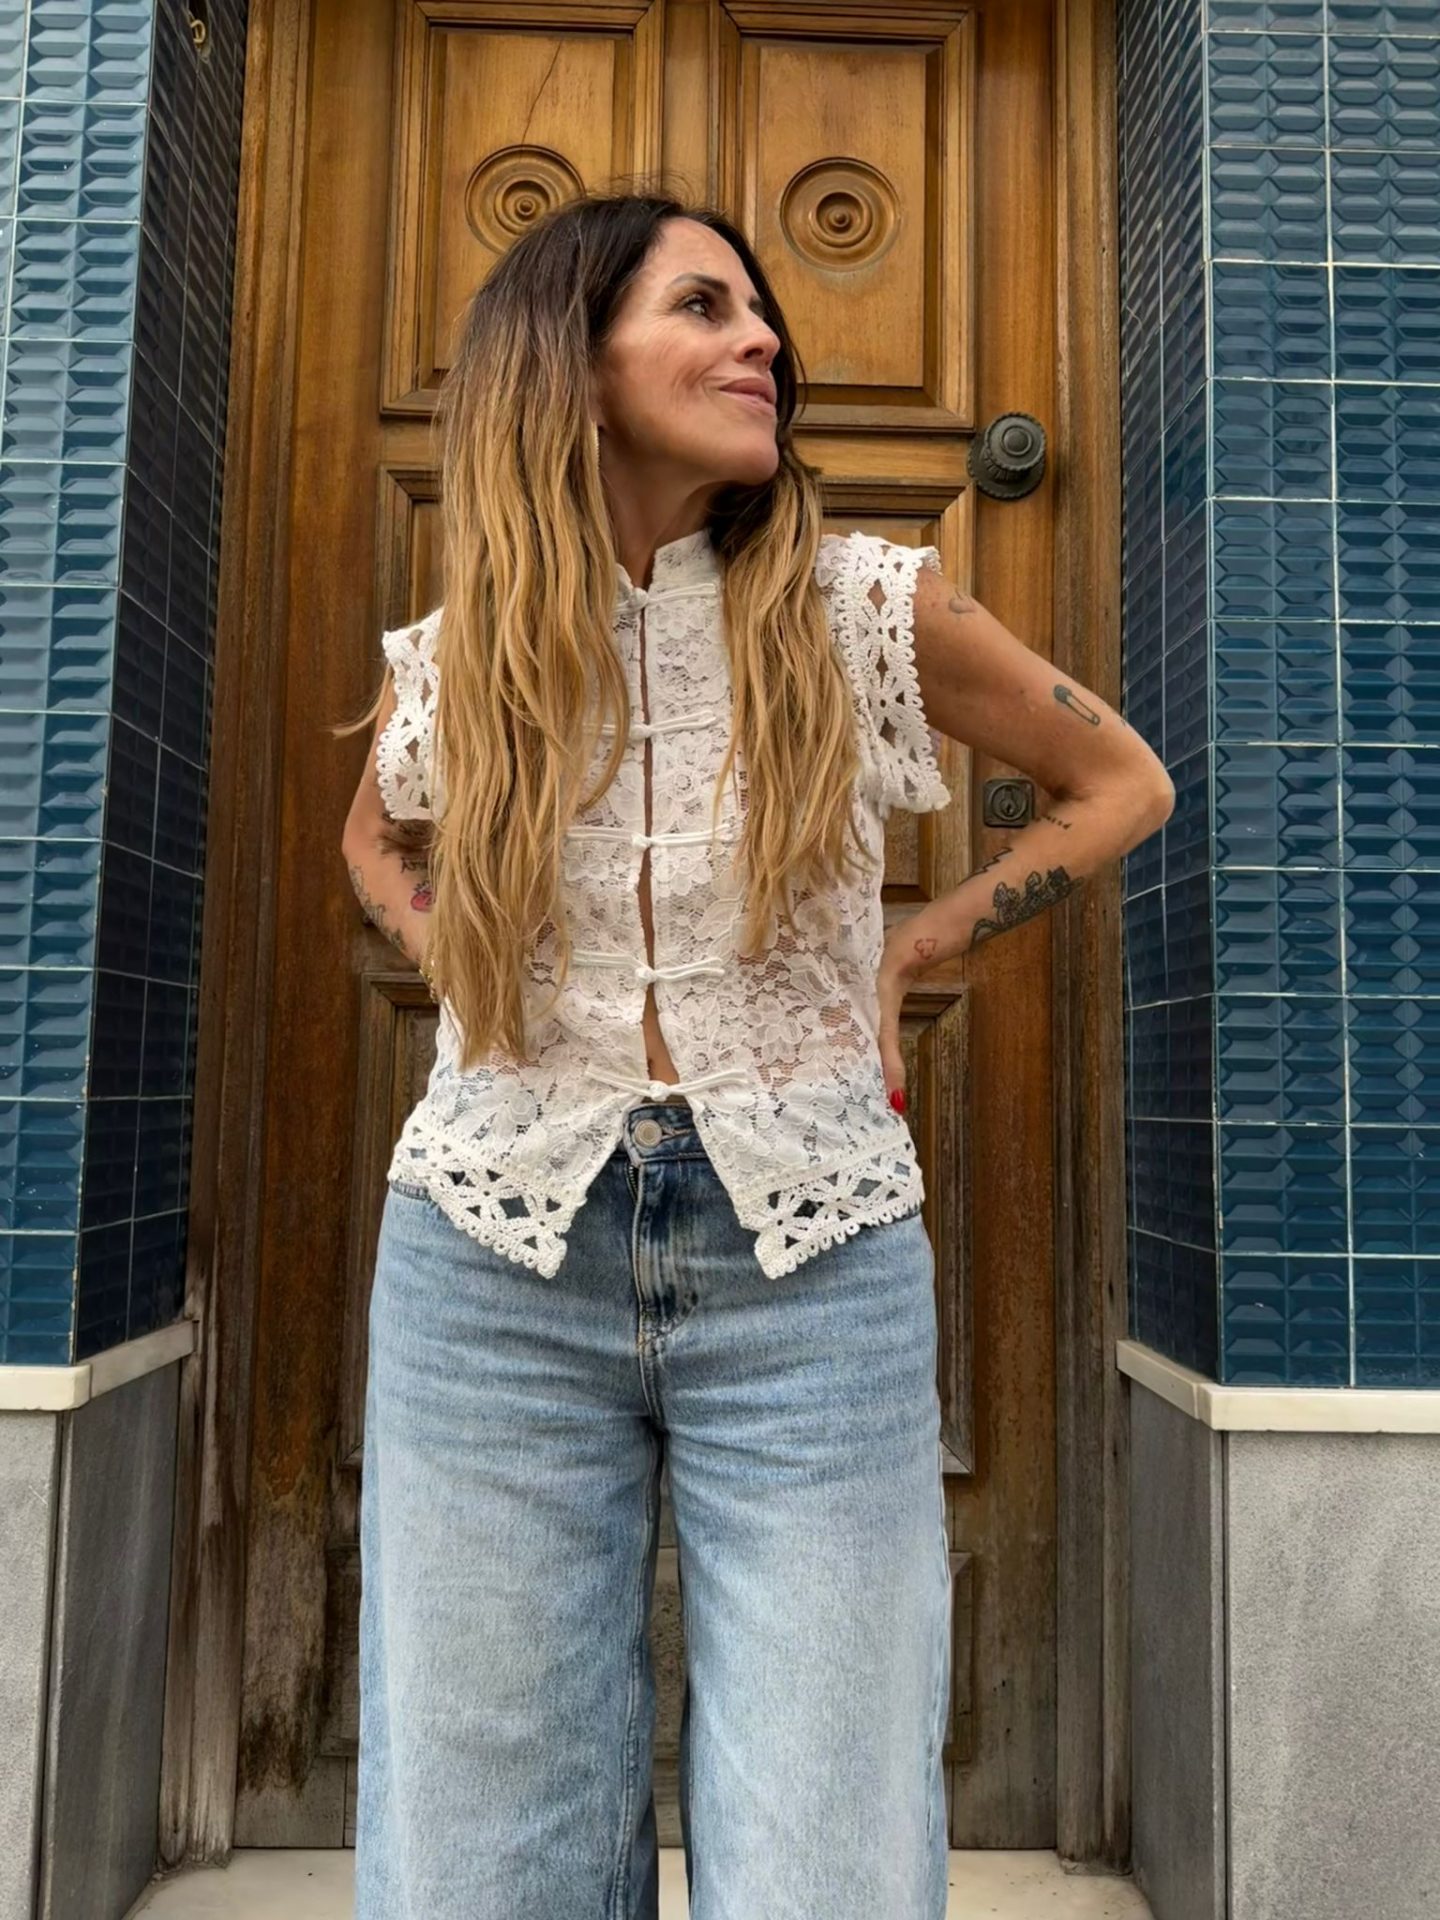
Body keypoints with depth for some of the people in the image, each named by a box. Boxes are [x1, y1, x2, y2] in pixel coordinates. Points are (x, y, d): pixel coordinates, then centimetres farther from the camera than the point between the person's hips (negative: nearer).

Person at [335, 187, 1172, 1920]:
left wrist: (908, 957, 5)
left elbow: (1122, 785, 13)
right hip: (496, 1272, 2)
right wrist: (447, 958, 7)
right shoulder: (447, 663, 4)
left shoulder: (864, 608, -1)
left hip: (813, 1274, -1)